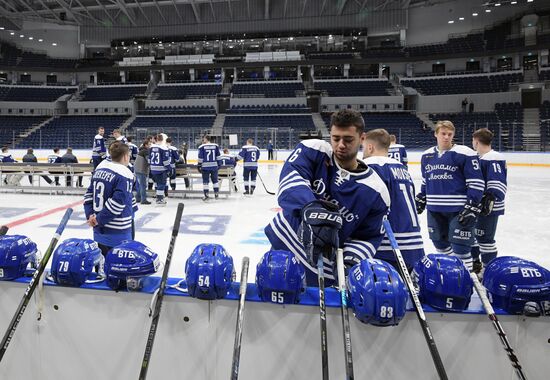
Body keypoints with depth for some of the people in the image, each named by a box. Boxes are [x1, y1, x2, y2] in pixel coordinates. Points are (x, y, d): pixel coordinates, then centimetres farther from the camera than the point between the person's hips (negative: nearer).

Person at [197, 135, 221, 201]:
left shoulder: (202, 147, -4)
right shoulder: (216, 146, 5)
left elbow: (200, 158, -5)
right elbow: (218, 156, 9)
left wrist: (199, 166, 2)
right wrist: (219, 164, 17)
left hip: (205, 166, -3)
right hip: (214, 166, 3)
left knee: (205, 181, 4)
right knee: (215, 180, 13)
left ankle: (206, 195, 3)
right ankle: (216, 193, 16)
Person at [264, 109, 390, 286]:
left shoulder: (376, 192, -8)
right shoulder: (313, 151, -9)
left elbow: (368, 237, -1)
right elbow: (290, 178, -27)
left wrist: (350, 262, -19)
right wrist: (310, 208, -45)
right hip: (283, 244, 1)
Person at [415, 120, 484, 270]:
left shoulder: (465, 154, -9)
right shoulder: (427, 155, 9)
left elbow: (476, 183, -10)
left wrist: (472, 208, -15)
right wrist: (421, 200, 18)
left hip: (459, 209, -6)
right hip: (434, 209, 6)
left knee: (460, 245, -4)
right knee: (440, 242, 16)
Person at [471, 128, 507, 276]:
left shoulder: (494, 159, -18)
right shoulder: (480, 158, 13)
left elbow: (498, 183, -26)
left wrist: (491, 197, -36)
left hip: (488, 207, -10)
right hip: (477, 205, 10)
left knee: (484, 238, -3)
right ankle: (474, 262, 35)